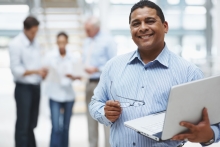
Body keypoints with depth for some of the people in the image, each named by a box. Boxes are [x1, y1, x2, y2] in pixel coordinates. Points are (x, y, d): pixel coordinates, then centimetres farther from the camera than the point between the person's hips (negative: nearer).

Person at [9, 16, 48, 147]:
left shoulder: (35, 43, 9)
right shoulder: (16, 44, -10)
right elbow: (15, 70, -13)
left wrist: (42, 73, -4)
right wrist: (36, 71, -20)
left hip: (36, 86, 6)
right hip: (24, 87, -6)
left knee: (32, 124, 13)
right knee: (23, 124, -1)